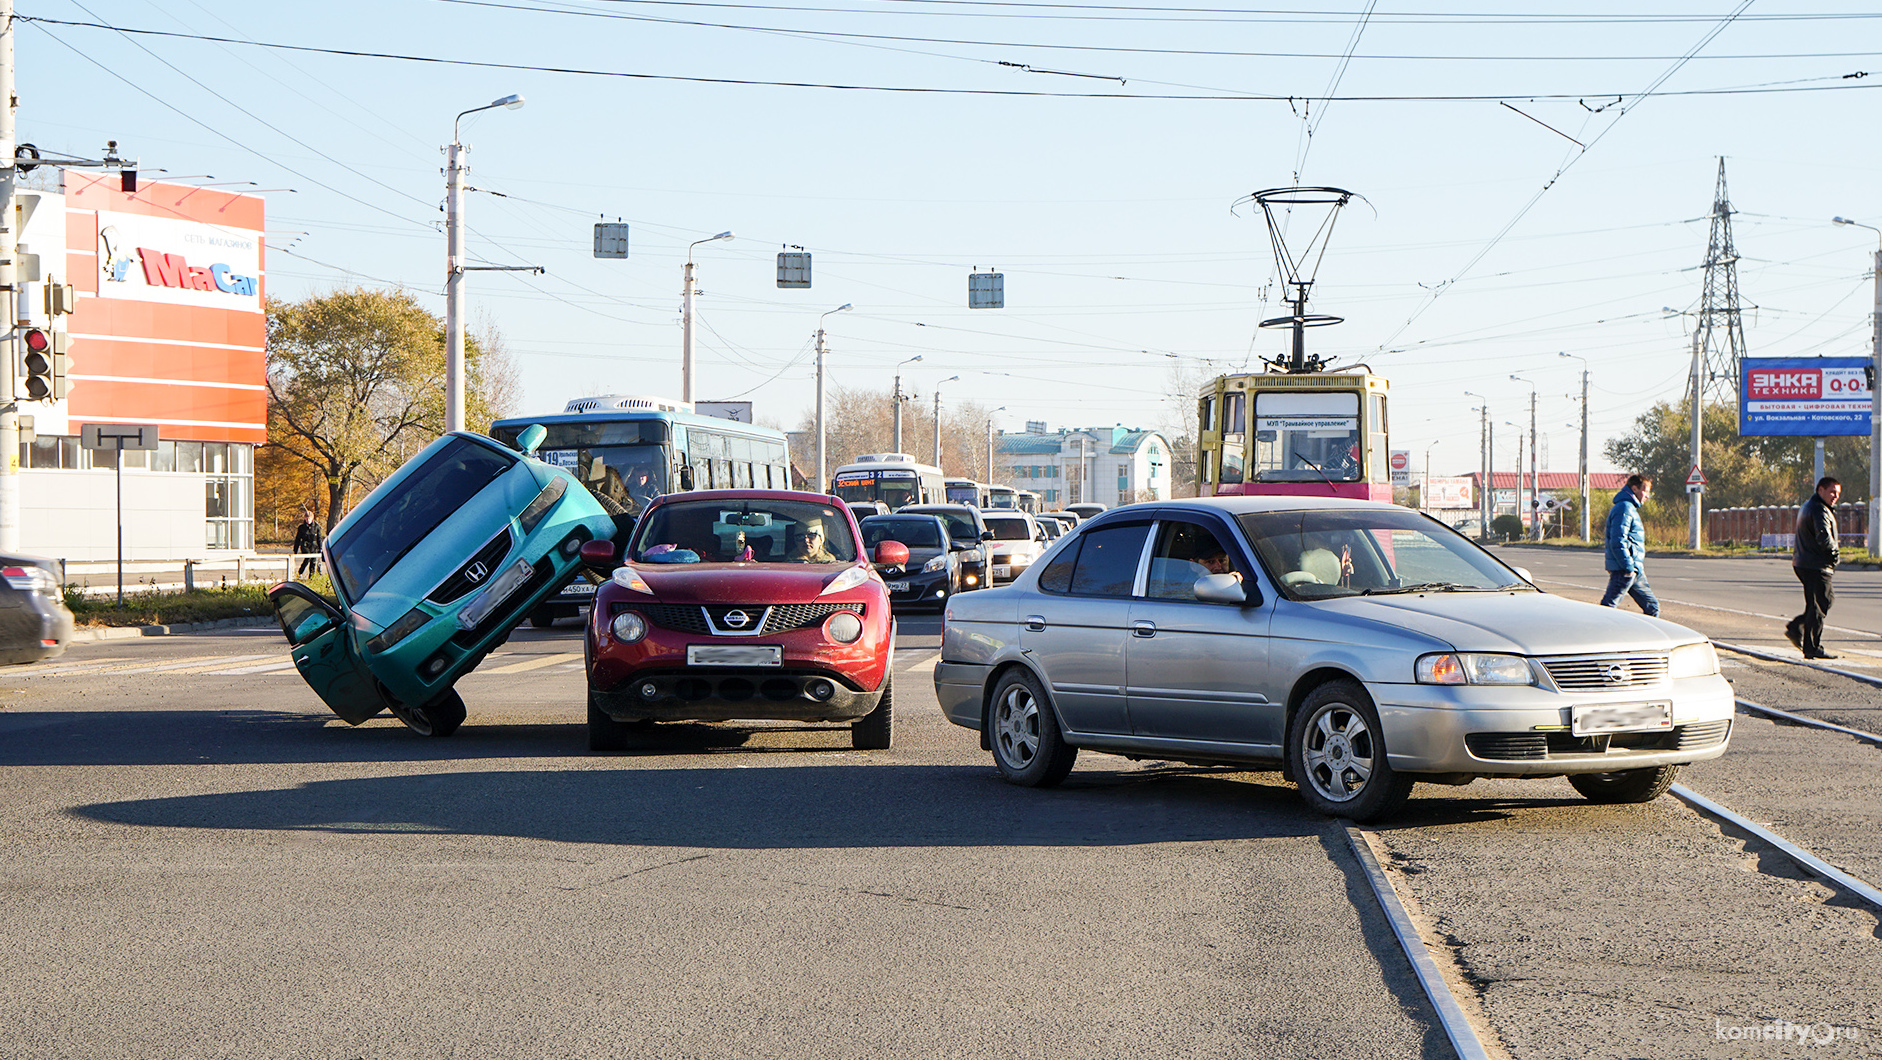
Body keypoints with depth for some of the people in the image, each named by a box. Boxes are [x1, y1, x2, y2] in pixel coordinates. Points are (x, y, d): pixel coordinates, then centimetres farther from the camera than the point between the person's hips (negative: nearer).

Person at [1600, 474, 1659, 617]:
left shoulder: (1630, 508, 19)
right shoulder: (1624, 509, -14)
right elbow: (1618, 542, -22)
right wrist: (1629, 567, -21)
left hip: (1634, 569, 11)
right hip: (1624, 571, -11)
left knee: (1652, 607, 10)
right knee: (1608, 606, -8)